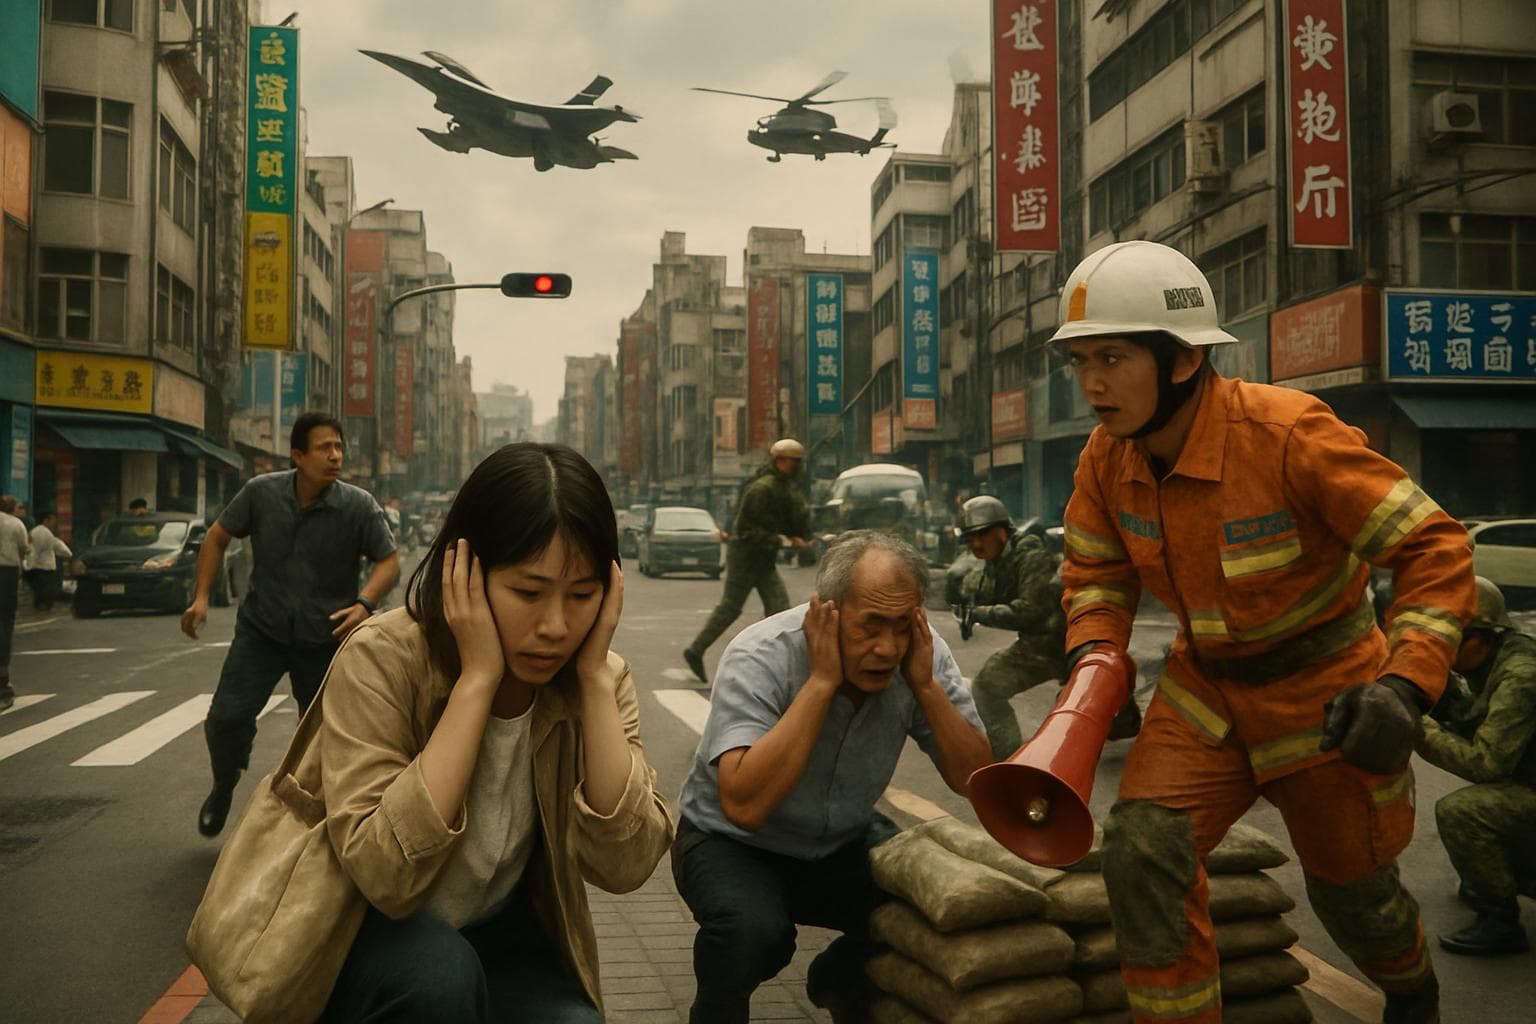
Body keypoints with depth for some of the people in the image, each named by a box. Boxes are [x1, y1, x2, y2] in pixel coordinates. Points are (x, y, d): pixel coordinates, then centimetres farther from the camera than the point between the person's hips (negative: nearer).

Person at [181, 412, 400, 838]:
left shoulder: (359, 506, -13)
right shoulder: (261, 492, -9)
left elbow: (389, 561, -6)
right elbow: (217, 537, 4)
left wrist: (364, 604, -24)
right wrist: (202, 597, -4)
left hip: (324, 639, 0)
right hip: (261, 630, 1)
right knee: (226, 717, -8)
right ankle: (223, 787, 24)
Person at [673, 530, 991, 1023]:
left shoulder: (921, 654, -13)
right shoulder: (759, 658, -27)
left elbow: (971, 779, -12)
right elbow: (744, 807, -38)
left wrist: (925, 684, -26)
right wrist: (821, 681, -37)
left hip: (843, 842, 5)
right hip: (733, 843, -4)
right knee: (754, 928, -34)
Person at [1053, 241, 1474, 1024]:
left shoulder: (1289, 433, -29)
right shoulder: (1107, 458, -12)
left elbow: (1435, 547, -25)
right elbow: (1095, 571, 3)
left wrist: (1404, 685, -35)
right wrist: (1092, 663, -16)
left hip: (1325, 694, -4)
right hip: (1205, 687, 4)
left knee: (1349, 886, 16)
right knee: (1141, 850, -17)